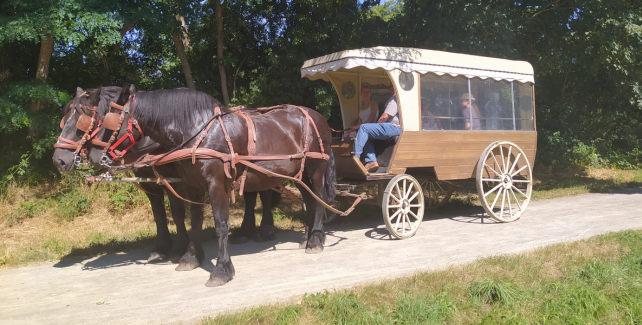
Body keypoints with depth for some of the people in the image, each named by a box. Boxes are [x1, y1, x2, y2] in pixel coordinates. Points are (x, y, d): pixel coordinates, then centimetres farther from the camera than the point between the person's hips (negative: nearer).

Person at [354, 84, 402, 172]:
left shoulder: (395, 99, -9)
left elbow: (385, 117, -17)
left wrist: (375, 127, -2)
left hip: (394, 128, -11)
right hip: (395, 128, 11)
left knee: (364, 128, -15)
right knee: (367, 137, 12)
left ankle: (355, 158, -19)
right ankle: (371, 161, -3)